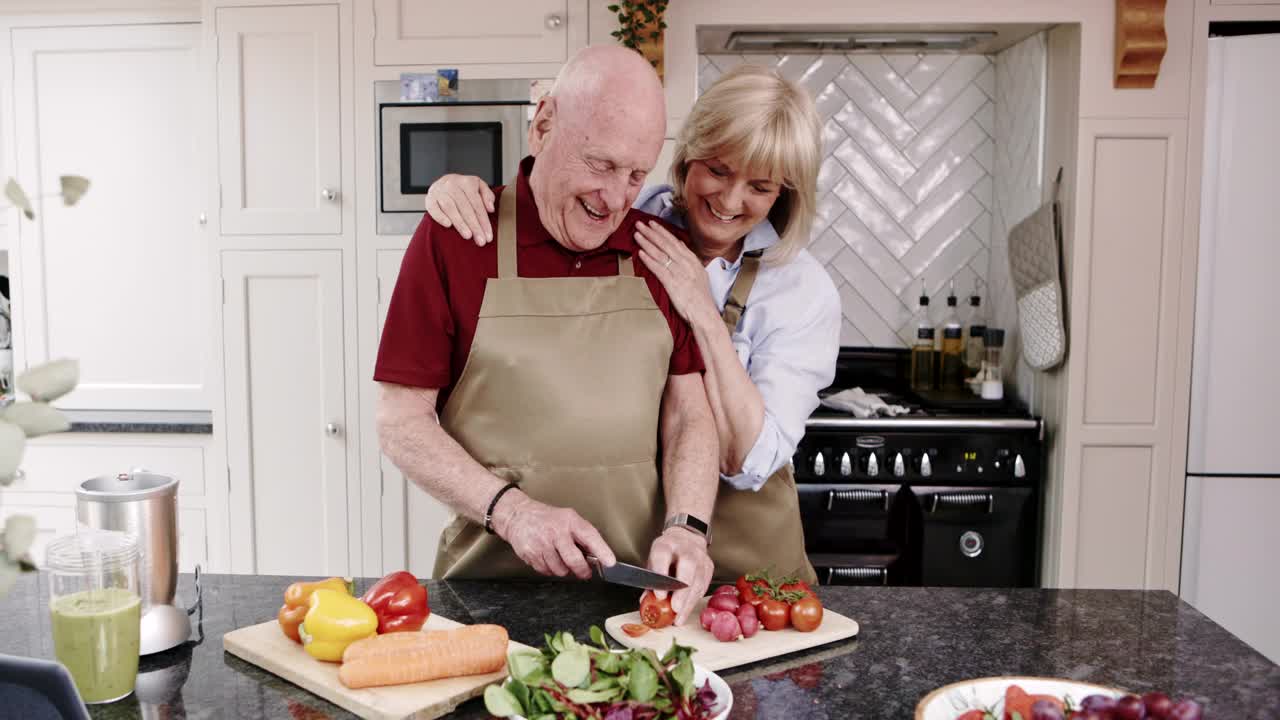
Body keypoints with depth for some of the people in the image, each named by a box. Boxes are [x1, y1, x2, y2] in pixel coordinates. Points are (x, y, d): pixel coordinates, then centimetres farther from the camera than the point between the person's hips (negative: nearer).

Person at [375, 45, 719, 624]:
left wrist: (685, 528, -11)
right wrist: (512, 511, -16)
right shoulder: (452, 239, -3)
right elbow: (401, 423, -3)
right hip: (491, 580, -1)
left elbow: (688, 413, 6)